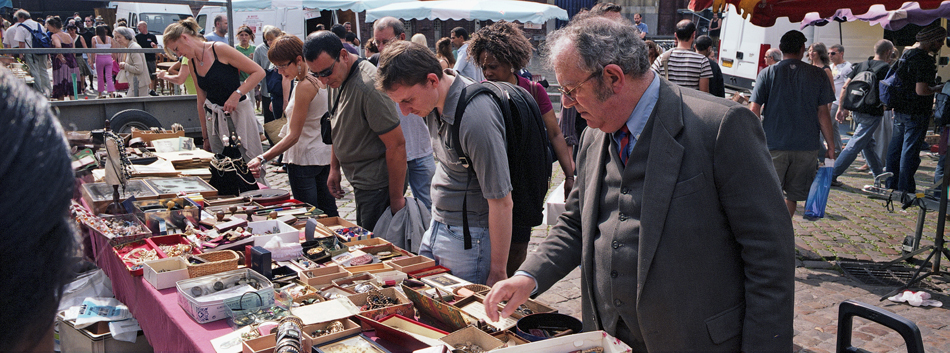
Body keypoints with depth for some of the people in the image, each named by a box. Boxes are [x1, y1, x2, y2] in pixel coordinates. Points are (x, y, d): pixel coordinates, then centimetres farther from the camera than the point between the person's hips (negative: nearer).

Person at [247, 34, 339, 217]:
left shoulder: (304, 87, -20)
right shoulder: (319, 79, 5)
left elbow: (293, 136, -22)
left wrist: (262, 159, -26)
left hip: (305, 159, -9)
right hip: (325, 155, 9)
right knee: (329, 215, 15)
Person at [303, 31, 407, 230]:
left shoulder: (367, 85, -26)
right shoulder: (337, 79, 4)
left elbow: (397, 145, -25)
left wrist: (396, 199, -20)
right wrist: (334, 167, 18)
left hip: (378, 186, -9)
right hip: (361, 183, 9)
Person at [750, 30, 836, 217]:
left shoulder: (767, 73, -1)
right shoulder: (818, 75, 2)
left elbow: (754, 109, -4)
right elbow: (823, 113, 2)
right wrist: (831, 146, 9)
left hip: (773, 144, -1)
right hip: (806, 145, 1)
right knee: (793, 195, 15)